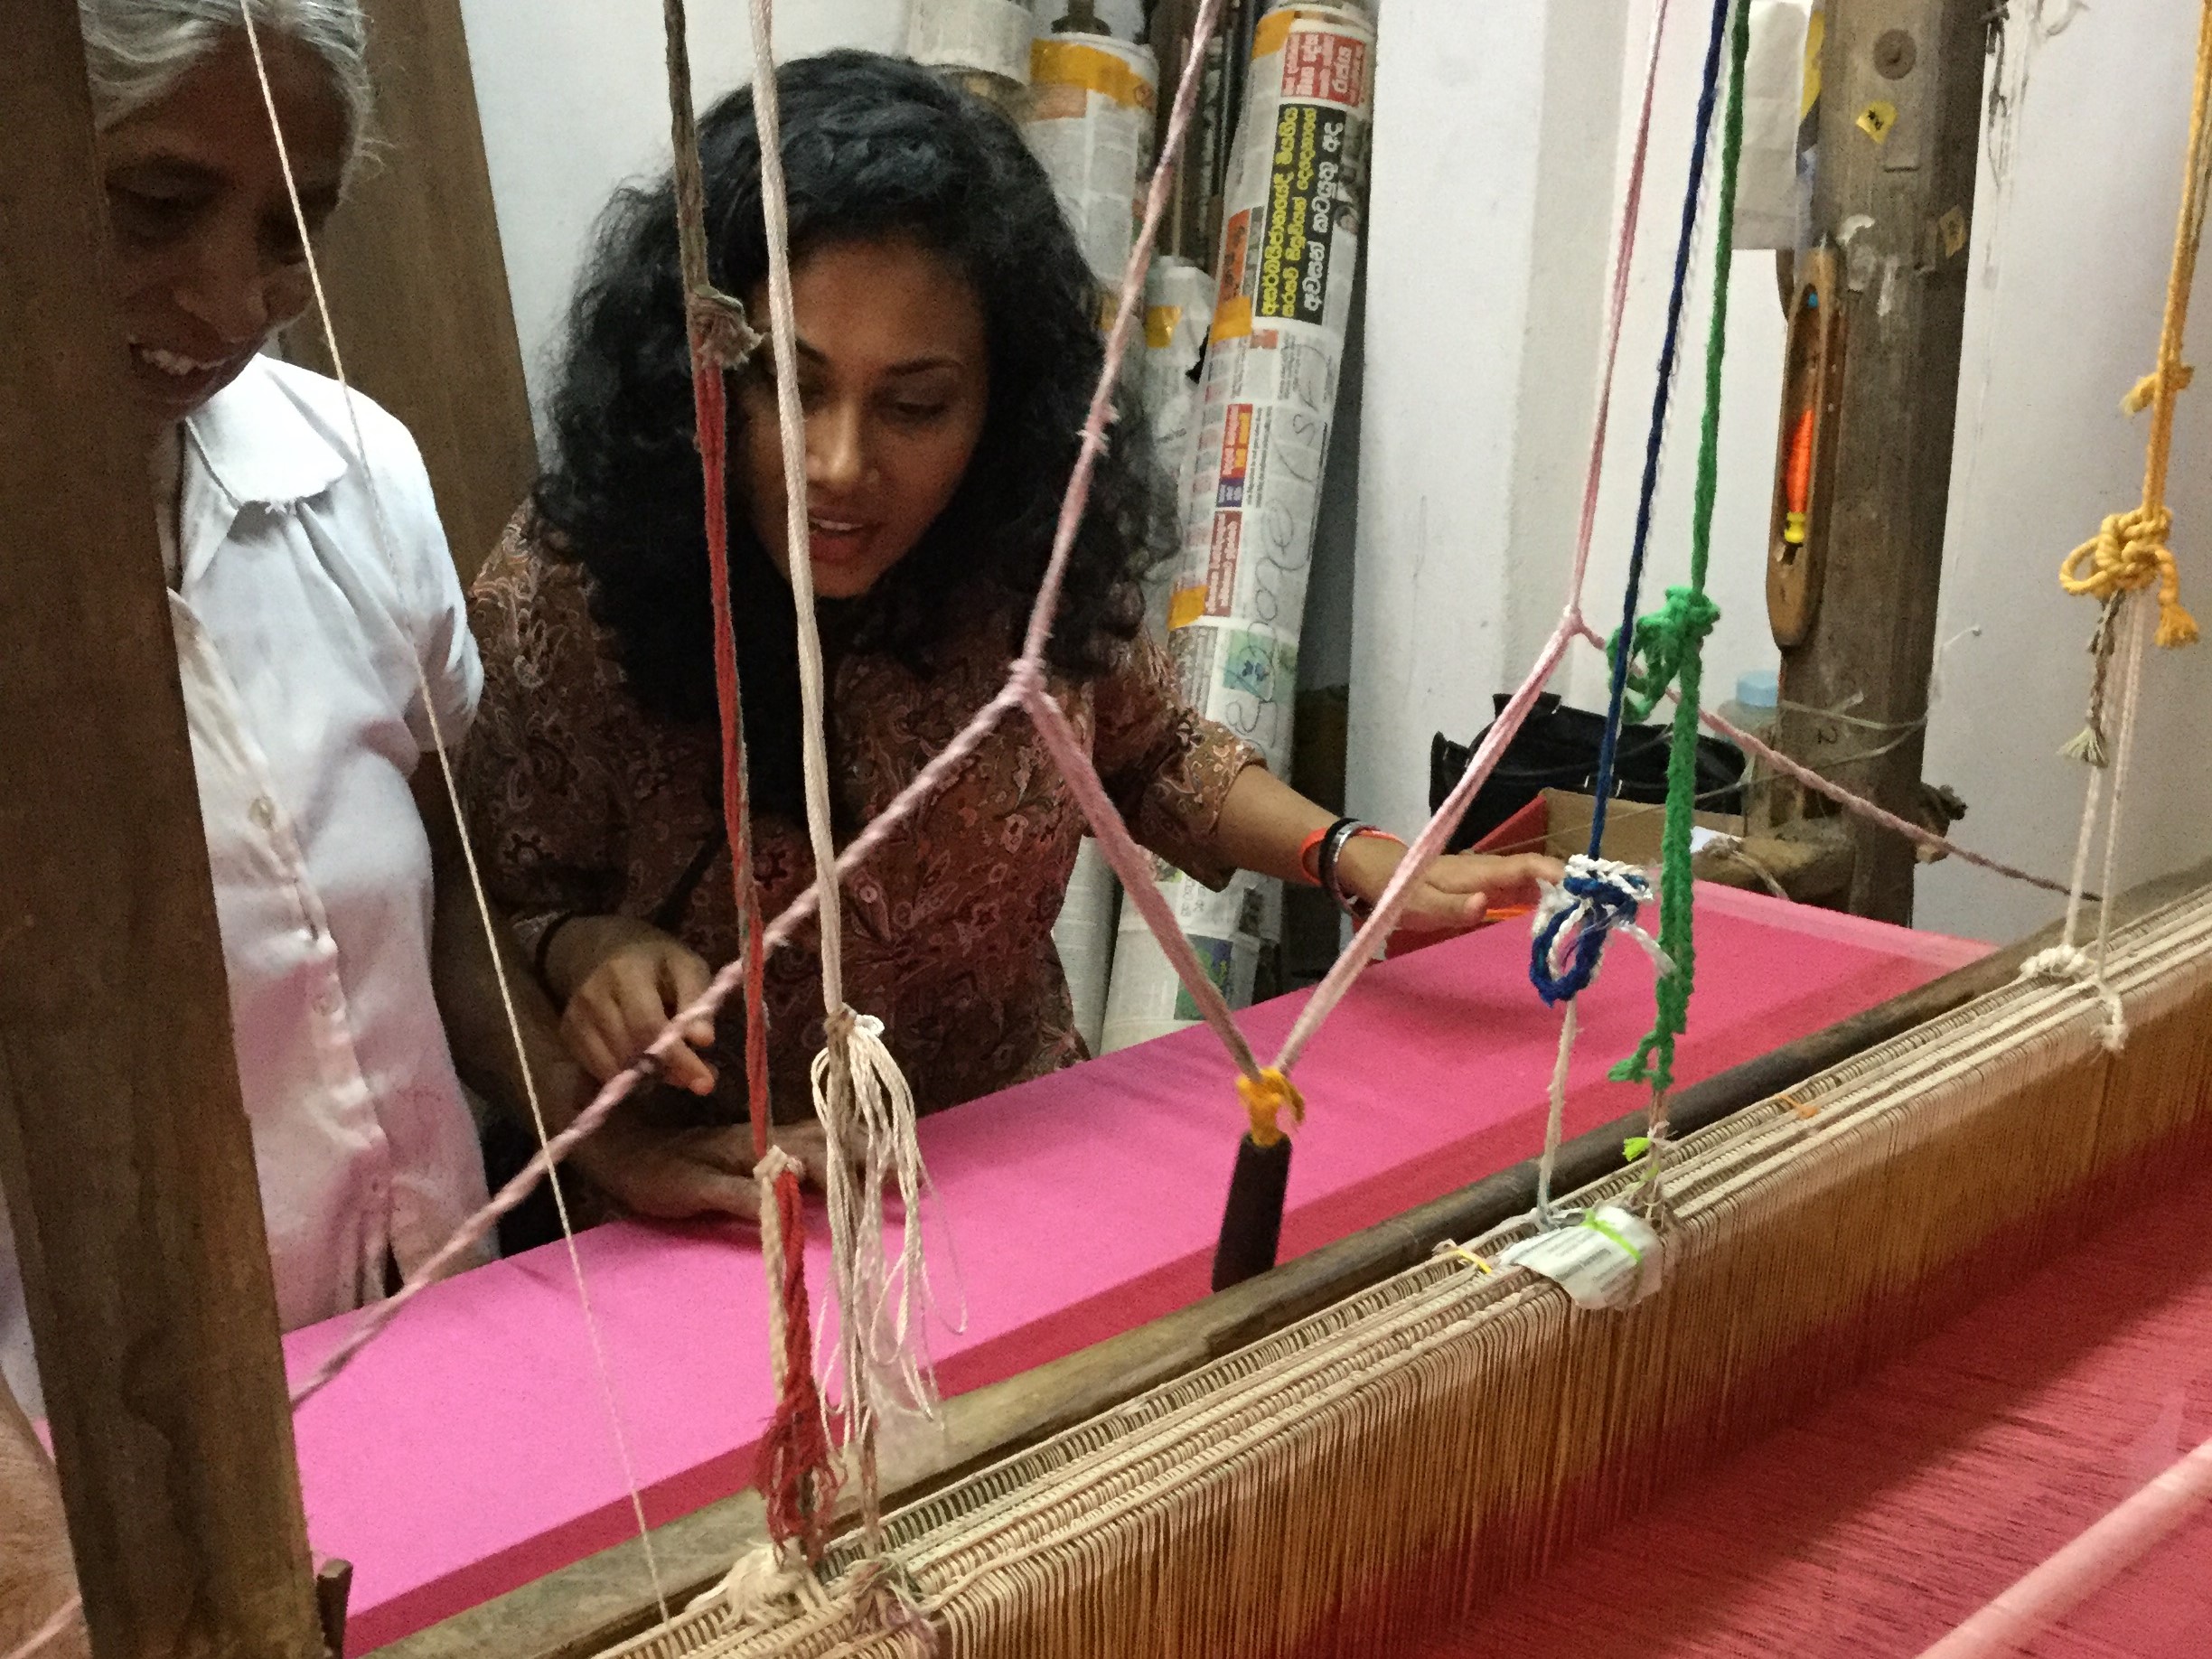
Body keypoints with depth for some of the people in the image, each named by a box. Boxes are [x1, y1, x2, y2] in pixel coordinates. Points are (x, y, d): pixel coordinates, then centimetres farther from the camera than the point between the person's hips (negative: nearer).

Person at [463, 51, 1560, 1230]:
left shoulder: (1039, 561, -11)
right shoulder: (566, 595, -19)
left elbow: (1149, 754, 9)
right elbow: (491, 924, -6)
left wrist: (1353, 856, -4)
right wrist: (583, 948, -27)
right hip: (723, 1218, 1)